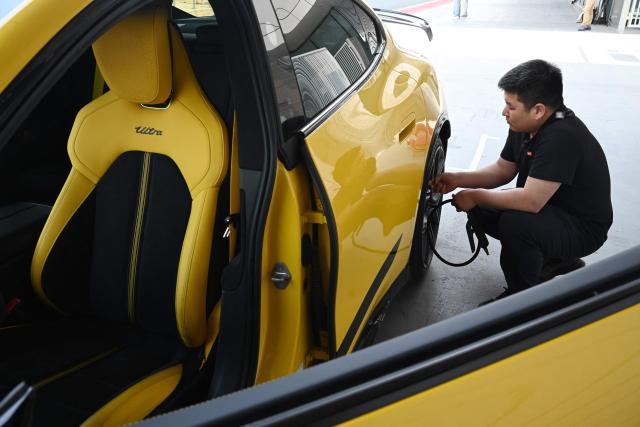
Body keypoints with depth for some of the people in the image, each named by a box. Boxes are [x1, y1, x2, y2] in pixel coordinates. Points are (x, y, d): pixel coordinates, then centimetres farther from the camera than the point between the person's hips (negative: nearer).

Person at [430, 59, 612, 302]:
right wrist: (458, 180, -6)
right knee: (481, 210, 0)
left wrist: (476, 196, -23)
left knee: (514, 223, -34)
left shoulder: (562, 137, -32)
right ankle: (552, 260, 14)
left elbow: (531, 200, -36)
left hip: (583, 228, -9)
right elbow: (502, 170, 8)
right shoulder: (525, 125, -4)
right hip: (551, 210, 9)